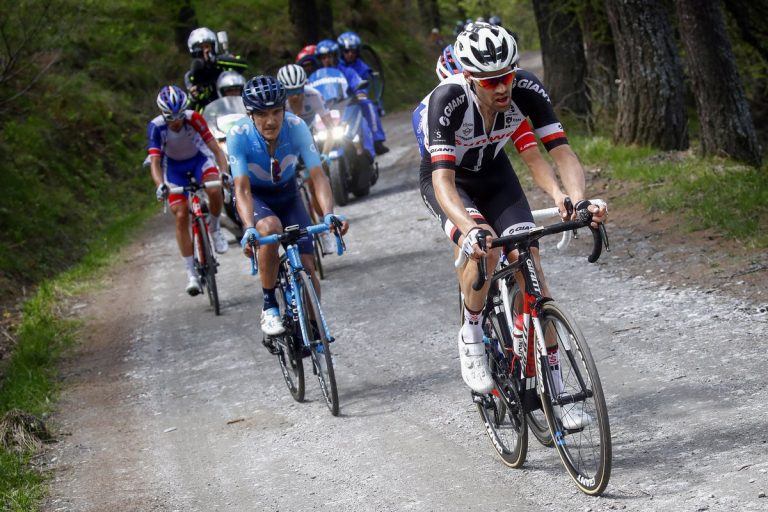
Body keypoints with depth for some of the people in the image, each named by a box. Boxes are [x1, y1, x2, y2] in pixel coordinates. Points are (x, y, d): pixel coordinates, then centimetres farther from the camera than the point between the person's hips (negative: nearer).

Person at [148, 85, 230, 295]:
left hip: (198, 158, 0)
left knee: (215, 191, -31)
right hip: (174, 165, 0)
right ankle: (192, 275, -5)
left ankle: (214, 228, 1)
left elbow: (215, 148, -30)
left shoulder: (194, 119, -29)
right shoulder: (157, 126, -28)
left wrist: (225, 172, -46)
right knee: (181, 216, -12)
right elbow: (155, 162, -34)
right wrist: (160, 185, -52)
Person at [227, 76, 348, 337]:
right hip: (255, 196, -2)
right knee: (270, 228, -37)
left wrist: (329, 214, -46)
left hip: (287, 194, 2)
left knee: (307, 266, -10)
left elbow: (317, 174, -29)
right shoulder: (238, 135, -29)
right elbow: (242, 188, -33)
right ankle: (269, 307, -21)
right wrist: (249, 229, -49)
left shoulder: (296, 126, -26)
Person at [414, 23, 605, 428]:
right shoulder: (447, 100, -36)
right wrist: (469, 230, -57)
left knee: (529, 264, -13)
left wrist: (567, 199, -46)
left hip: (493, 175, 4)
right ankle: (471, 337, -8)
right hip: (445, 178, -3)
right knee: (483, 247, -34)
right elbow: (444, 179, -40)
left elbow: (534, 159, -26)